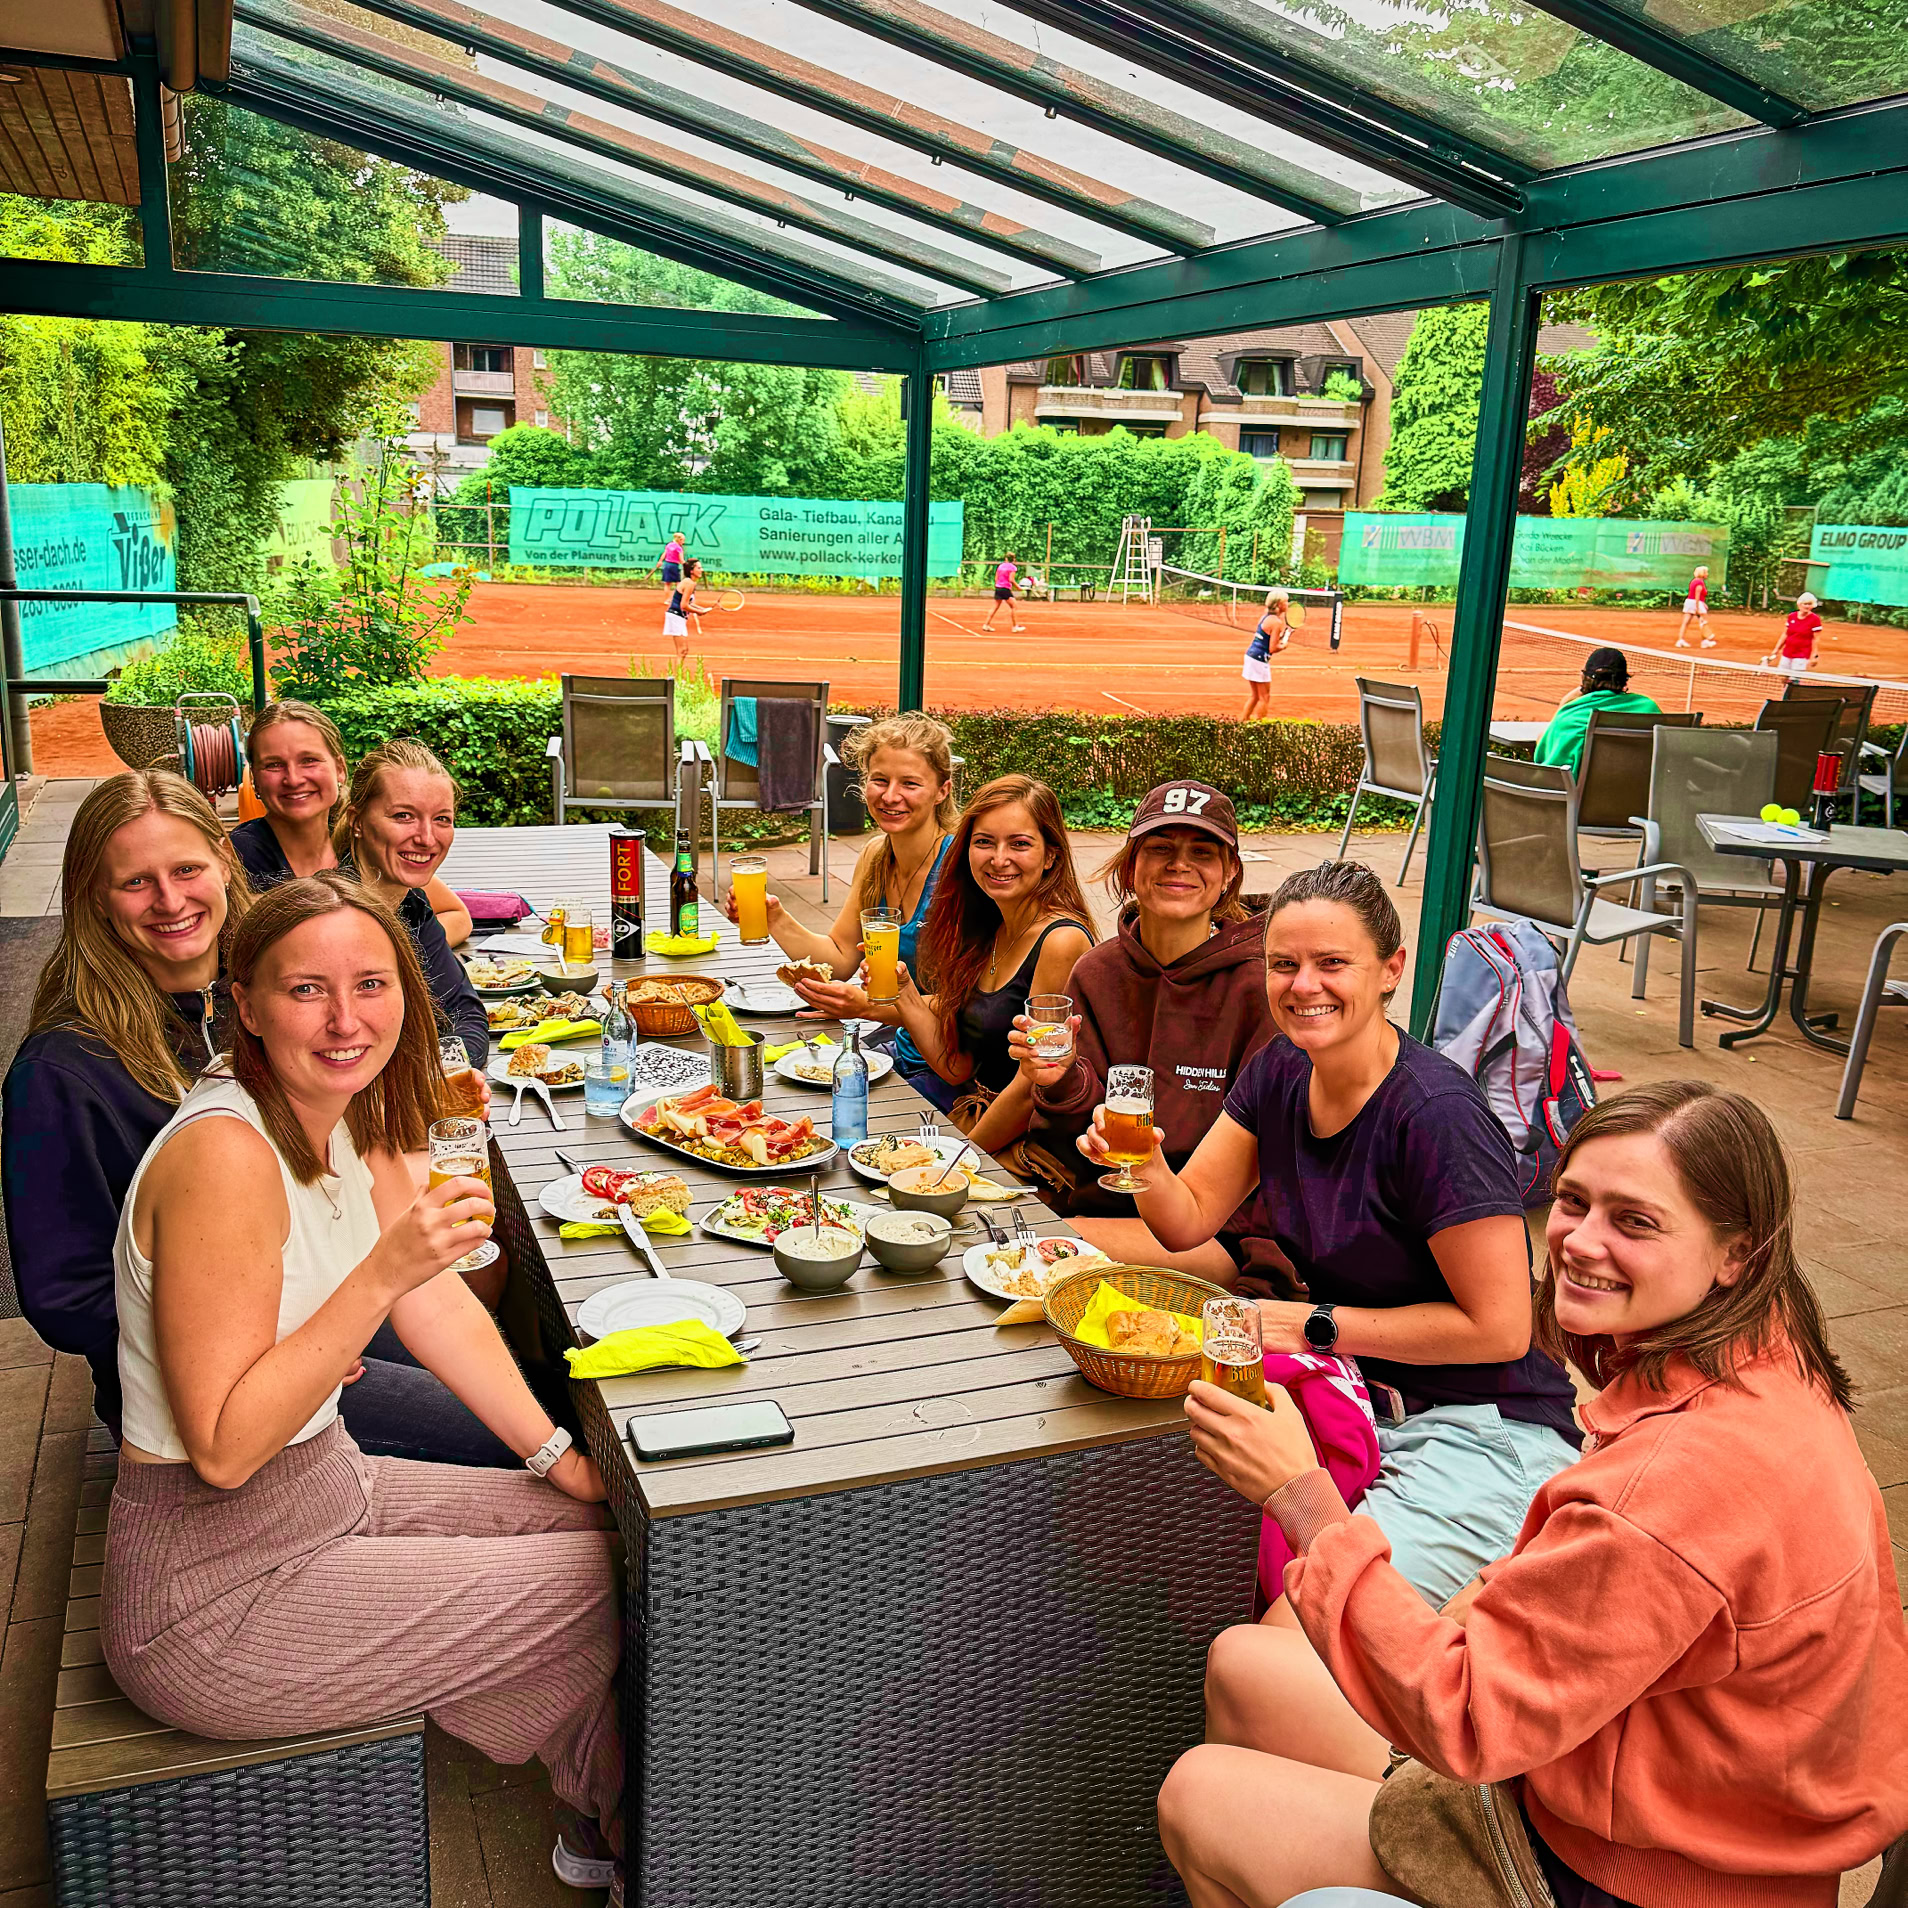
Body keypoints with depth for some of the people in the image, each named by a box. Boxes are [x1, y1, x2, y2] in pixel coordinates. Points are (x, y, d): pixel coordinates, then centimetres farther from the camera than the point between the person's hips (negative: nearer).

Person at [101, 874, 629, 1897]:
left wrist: (559, 1457, 3)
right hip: (214, 1600, -8)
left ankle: (607, 1819, 31)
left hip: (326, 1489, 8)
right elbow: (224, 1446, -28)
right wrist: (383, 1273, -36)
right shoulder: (225, 1153, -29)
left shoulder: (354, 1113, -1)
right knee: (607, 1583, -3)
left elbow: (439, 1305, 5)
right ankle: (627, 1827, 29)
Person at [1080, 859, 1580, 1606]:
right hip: (1351, 1397, 7)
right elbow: (1189, 1217, 5)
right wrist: (1146, 1166, -17)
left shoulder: (1438, 1116, -22)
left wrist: (1315, 1325, -16)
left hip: (1484, 1434, -7)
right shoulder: (1278, 1072, 1)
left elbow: (1497, 1328, -20)